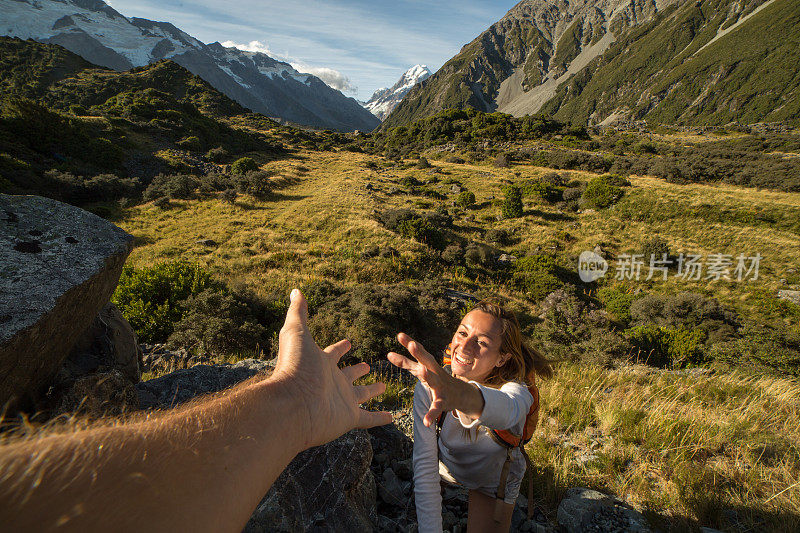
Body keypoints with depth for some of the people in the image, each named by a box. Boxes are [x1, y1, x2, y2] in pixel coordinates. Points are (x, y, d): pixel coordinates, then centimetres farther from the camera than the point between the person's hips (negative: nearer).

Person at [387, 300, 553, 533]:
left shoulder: (515, 390, -38)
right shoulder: (428, 387, -30)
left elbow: (506, 410, -65)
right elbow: (424, 464, -28)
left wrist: (464, 395, -88)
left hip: (492, 484, -2)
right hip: (445, 468, 2)